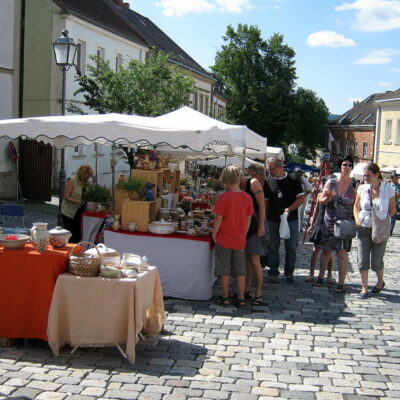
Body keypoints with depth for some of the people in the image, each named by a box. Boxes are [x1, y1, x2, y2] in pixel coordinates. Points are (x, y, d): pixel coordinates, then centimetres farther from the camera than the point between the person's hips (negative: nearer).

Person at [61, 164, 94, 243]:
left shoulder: (86, 182, 8)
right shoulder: (72, 181, -11)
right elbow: (66, 197, -16)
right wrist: (78, 202, -27)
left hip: (79, 213, 6)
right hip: (69, 213, -6)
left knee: (78, 236, 6)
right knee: (70, 237, -4)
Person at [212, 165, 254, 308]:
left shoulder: (223, 197, -15)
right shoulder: (247, 197, -2)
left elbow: (218, 219, -13)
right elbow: (248, 219, 4)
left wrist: (214, 234, 0)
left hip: (224, 239, -4)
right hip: (240, 240, 4)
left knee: (224, 269, 8)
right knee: (240, 270, 13)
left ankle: (225, 297, 15)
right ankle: (241, 298, 16)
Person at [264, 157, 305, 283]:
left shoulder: (293, 180, -2)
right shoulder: (269, 181, 5)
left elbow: (301, 198, -5)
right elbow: (265, 201, 10)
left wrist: (289, 209, -18)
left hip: (291, 219, -2)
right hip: (273, 220, 2)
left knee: (291, 247, 3)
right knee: (273, 247, 5)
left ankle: (289, 273, 16)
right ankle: (273, 272, 17)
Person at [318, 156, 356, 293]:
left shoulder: (354, 186, 0)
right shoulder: (331, 182, 3)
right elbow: (321, 201, 7)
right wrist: (328, 197, -13)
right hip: (329, 223, 1)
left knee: (342, 253, -4)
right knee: (326, 251, 9)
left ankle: (341, 283, 1)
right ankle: (321, 277, 26)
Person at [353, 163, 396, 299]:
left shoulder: (388, 190, -8)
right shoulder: (362, 188, -2)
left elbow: (392, 210, 2)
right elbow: (356, 207, 12)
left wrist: (383, 221, -10)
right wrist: (357, 220, -2)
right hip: (363, 228, 2)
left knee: (376, 261, 5)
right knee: (363, 260, 0)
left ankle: (380, 281, 34)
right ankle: (364, 288, 11)